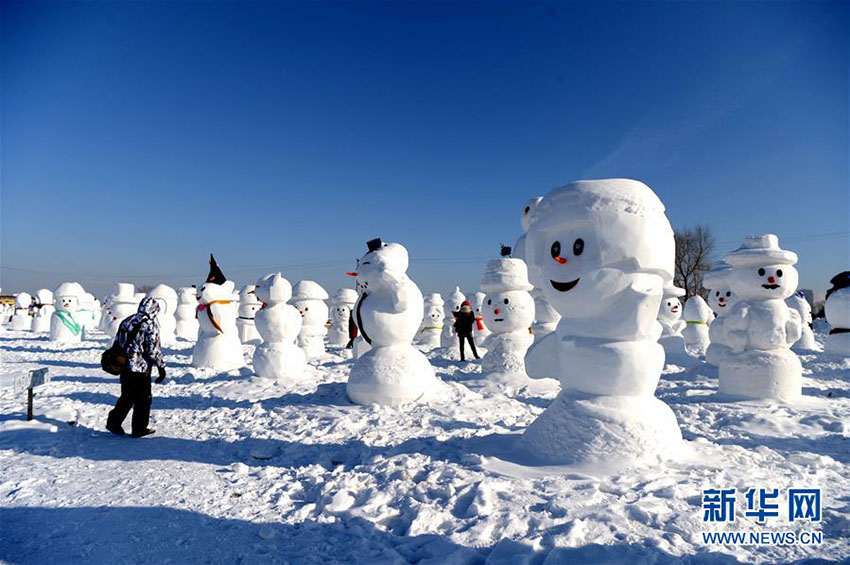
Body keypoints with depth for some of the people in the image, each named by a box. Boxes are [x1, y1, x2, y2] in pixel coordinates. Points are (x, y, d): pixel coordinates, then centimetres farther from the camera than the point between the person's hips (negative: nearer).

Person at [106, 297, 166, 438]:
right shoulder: (151, 325, -14)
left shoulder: (126, 321, 9)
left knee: (127, 396, 21)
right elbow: (153, 350, -16)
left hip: (125, 367, 7)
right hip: (141, 369, -7)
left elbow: (117, 343, 16)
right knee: (143, 398, 6)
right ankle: (139, 429, 12)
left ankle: (114, 422, 23)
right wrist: (161, 366, -7)